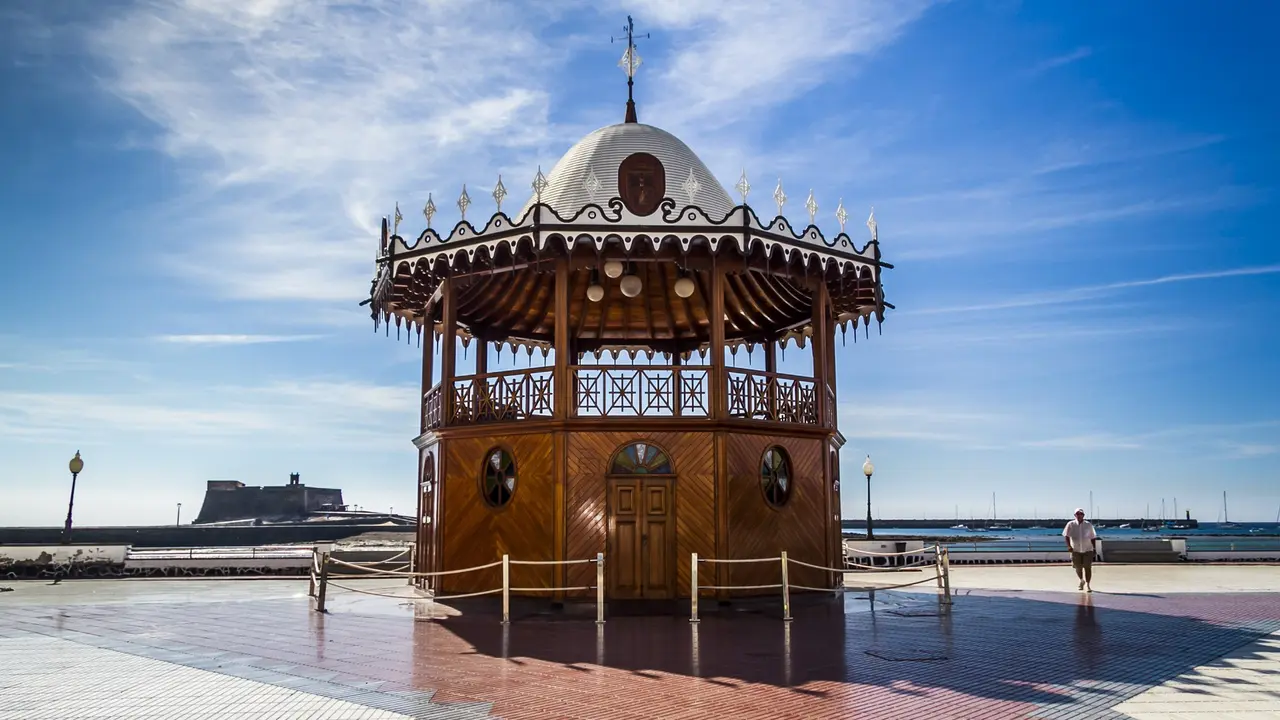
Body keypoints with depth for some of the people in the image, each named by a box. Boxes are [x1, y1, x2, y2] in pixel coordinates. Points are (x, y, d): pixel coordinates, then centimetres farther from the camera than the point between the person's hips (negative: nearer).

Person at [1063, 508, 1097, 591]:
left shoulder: (1089, 525, 3)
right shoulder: (1071, 525, -2)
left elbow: (1093, 537, 10)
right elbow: (1066, 535, -8)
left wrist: (1094, 548, 4)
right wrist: (1069, 545, -20)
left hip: (1087, 550, 0)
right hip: (1076, 550, 0)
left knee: (1087, 567, -7)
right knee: (1078, 567, 8)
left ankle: (1088, 585, 1)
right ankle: (1082, 581, 35)